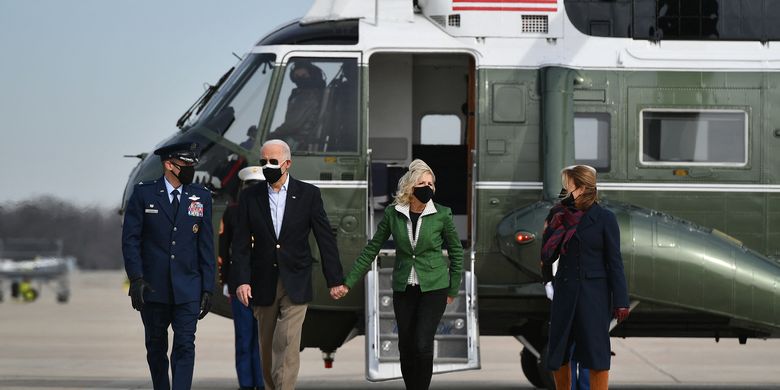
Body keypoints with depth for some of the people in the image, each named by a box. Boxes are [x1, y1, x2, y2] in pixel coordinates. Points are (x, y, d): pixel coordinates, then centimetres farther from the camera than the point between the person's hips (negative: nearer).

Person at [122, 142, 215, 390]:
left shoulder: (201, 197, 6)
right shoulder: (143, 193, -1)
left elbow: (206, 246, 6)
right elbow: (130, 239, -2)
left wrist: (207, 288, 2)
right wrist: (136, 278, -12)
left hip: (187, 290, 0)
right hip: (153, 286, 0)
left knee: (185, 347, -10)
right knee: (156, 348, 11)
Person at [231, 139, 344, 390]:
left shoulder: (308, 194, 0)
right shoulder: (249, 197, 3)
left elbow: (325, 238, 1)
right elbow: (241, 243, 1)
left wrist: (335, 280, -2)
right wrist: (241, 280, -10)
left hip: (295, 282, -2)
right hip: (263, 283, 2)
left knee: (287, 344, -13)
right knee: (267, 346, 9)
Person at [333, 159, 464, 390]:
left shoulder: (441, 215, -7)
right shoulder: (393, 213, -3)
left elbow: (456, 251, 5)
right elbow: (372, 249, 3)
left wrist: (453, 290, 7)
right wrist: (348, 283, 1)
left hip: (433, 288, -2)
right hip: (403, 289, 2)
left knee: (423, 345, -14)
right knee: (406, 347, 4)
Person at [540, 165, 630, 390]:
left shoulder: (604, 219, -4)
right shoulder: (561, 217, 9)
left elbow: (614, 261, -5)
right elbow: (548, 256, 8)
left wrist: (620, 301, -10)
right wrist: (553, 225, -1)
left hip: (593, 293, -5)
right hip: (565, 292, 5)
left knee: (596, 354, -4)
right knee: (558, 354, 7)